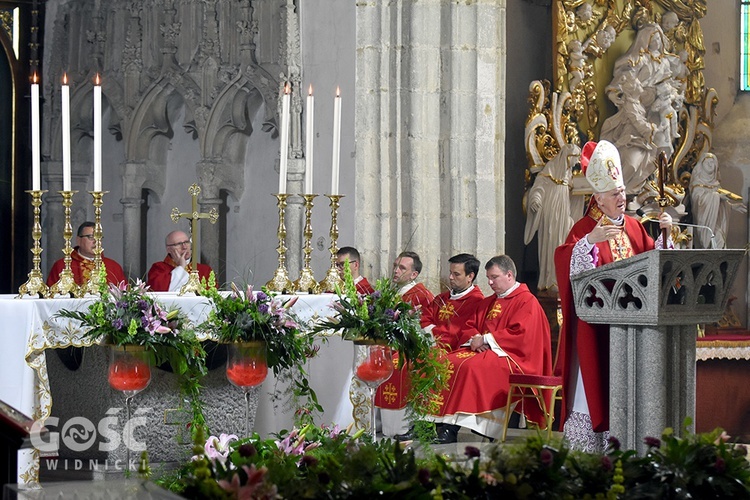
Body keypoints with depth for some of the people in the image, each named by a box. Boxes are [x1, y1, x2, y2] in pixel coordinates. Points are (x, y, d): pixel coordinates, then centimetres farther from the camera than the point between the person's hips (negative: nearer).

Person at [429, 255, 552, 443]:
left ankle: (452, 428, -37)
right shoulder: (488, 303, 24)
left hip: (509, 356, -8)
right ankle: (443, 423, -27)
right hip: (481, 350, 8)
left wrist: (485, 339, -14)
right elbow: (468, 327, 21)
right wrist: (474, 338, -4)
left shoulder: (527, 301, -2)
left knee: (470, 366, -34)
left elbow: (520, 335, -15)